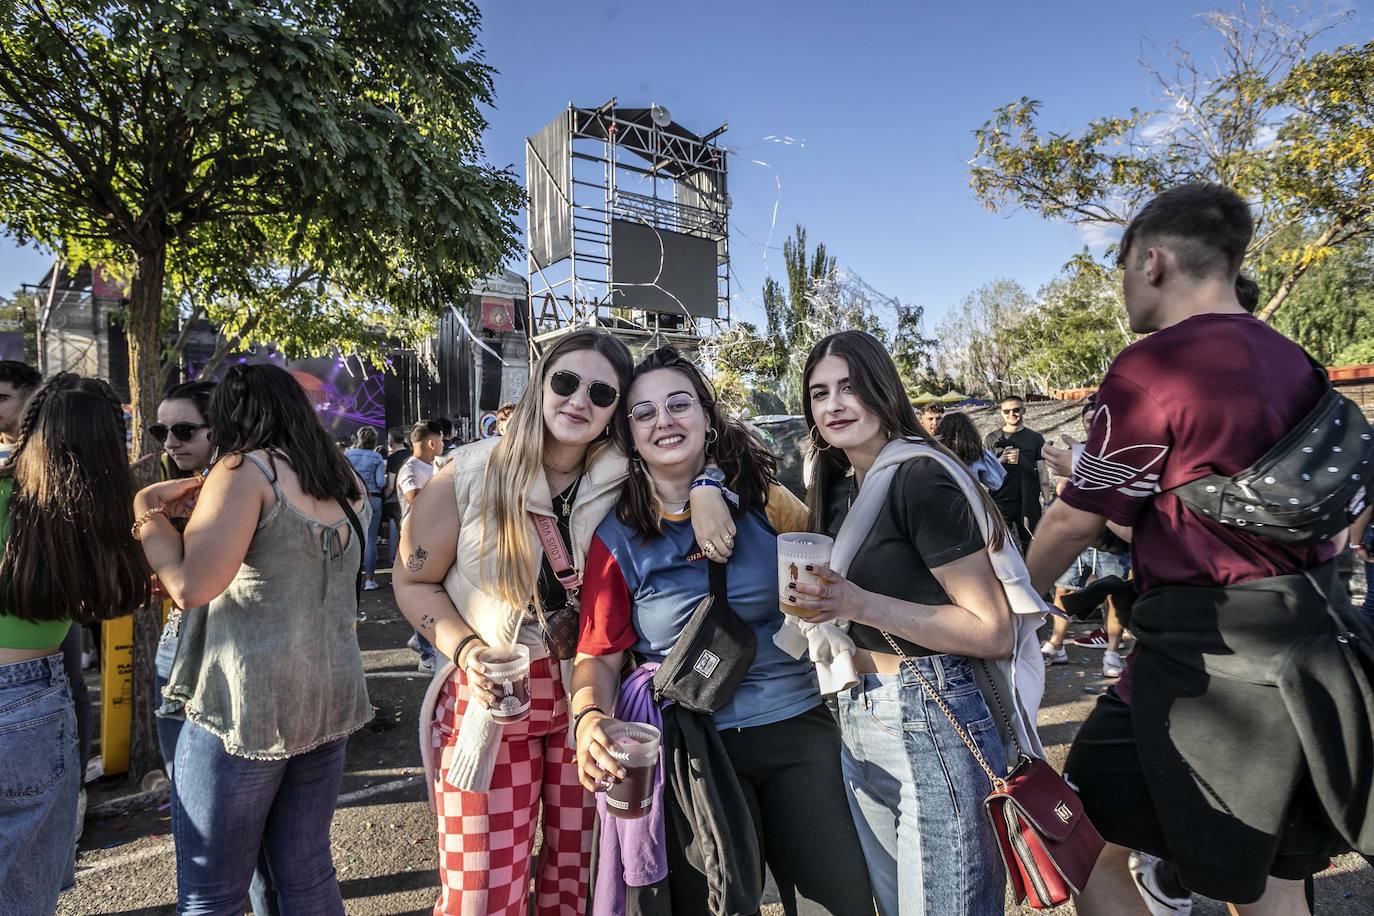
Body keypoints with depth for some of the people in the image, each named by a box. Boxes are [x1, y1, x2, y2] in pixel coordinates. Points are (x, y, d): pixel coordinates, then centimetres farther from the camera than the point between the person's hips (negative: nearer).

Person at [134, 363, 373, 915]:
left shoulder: (246, 469, -9)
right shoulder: (346, 481, 11)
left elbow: (190, 585, -18)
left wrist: (147, 510, -3)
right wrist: (208, 506, 18)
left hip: (247, 702, -7)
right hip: (332, 698, 7)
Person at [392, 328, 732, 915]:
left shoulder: (622, 479, -8)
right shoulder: (470, 473, -10)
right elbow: (414, 583, -2)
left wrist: (704, 490, -24)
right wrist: (466, 649, -17)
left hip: (589, 693, 2)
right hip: (489, 697, -1)